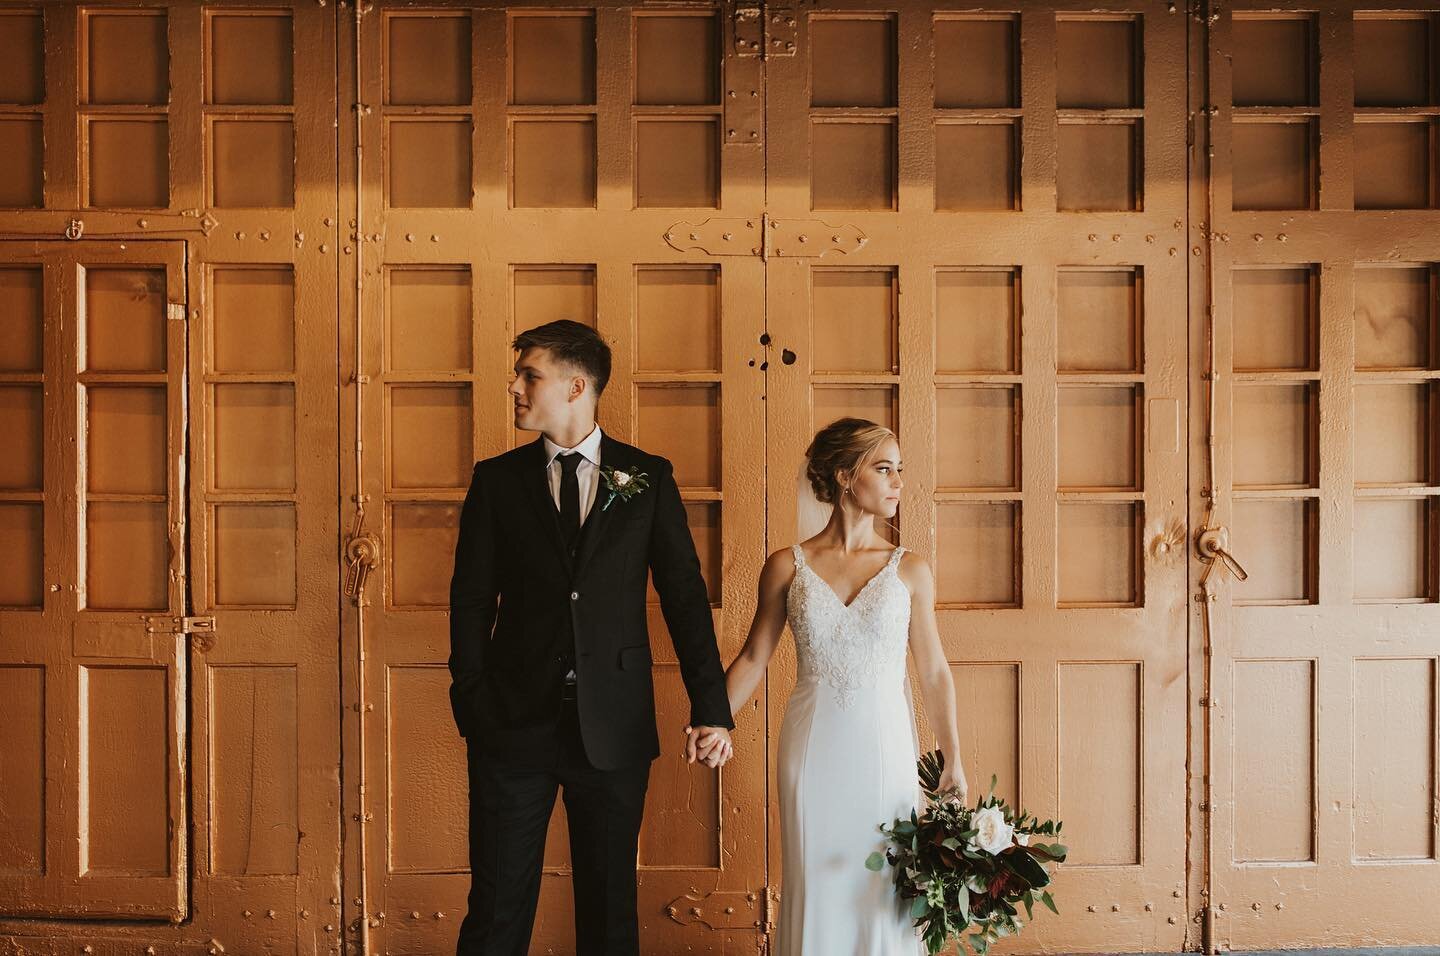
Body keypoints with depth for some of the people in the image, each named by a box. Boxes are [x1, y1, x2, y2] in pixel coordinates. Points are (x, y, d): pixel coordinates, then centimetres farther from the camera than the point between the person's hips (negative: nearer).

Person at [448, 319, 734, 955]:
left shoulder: (648, 478, 2)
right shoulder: (496, 480, 5)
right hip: (514, 727, 0)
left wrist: (711, 707, -4)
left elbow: (685, 596, 1)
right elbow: (470, 601, 4)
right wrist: (474, 706, -5)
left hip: (614, 729, 0)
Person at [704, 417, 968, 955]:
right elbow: (753, 658, 3)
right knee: (816, 892, 8)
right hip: (812, 750, 0)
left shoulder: (910, 571, 1)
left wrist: (954, 764, 5)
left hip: (884, 749, 1)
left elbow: (933, 673, 4)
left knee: (884, 892, 7)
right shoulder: (787, 567, -1)